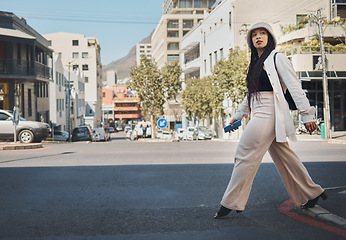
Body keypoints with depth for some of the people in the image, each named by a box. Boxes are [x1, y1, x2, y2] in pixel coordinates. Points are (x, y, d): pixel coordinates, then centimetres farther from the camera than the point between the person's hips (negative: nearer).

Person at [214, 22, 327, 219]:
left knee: (245, 156, -8)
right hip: (260, 114, 9)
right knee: (284, 158, 12)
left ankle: (231, 203, 0)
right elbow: (251, 93, 27)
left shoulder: (277, 58, -5)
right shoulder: (256, 63, 20)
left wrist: (307, 115, -13)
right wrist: (238, 115, 26)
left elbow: (295, 88, -9)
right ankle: (311, 193, 24)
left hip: (269, 113, -9)